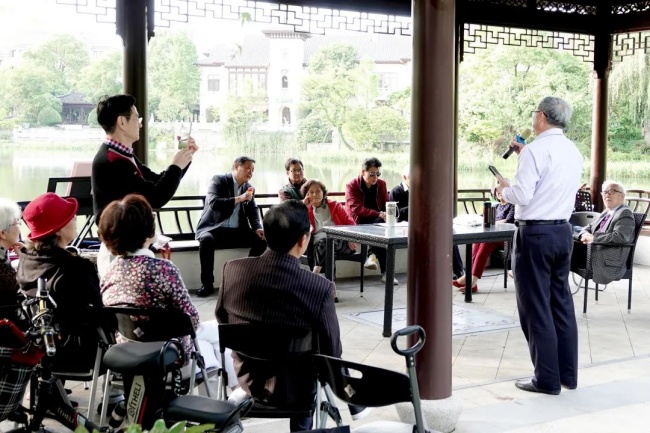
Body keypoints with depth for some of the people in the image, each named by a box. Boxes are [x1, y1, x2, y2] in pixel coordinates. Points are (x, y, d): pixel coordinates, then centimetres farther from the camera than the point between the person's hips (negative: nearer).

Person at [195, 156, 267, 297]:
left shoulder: (248, 188, 10)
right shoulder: (219, 180, -7)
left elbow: (253, 211, 10)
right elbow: (213, 203, -22)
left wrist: (257, 228, -10)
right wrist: (239, 198, -27)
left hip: (236, 231, 5)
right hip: (213, 228, -5)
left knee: (261, 240, -16)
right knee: (207, 240, -37)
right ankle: (207, 284, -23)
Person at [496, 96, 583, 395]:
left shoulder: (537, 149, -14)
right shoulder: (573, 151, 12)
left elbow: (522, 194, -19)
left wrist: (504, 188, 1)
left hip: (535, 234, -8)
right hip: (563, 232, 8)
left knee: (536, 308, 0)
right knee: (562, 304, 13)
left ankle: (547, 379, 6)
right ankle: (568, 374, 21)